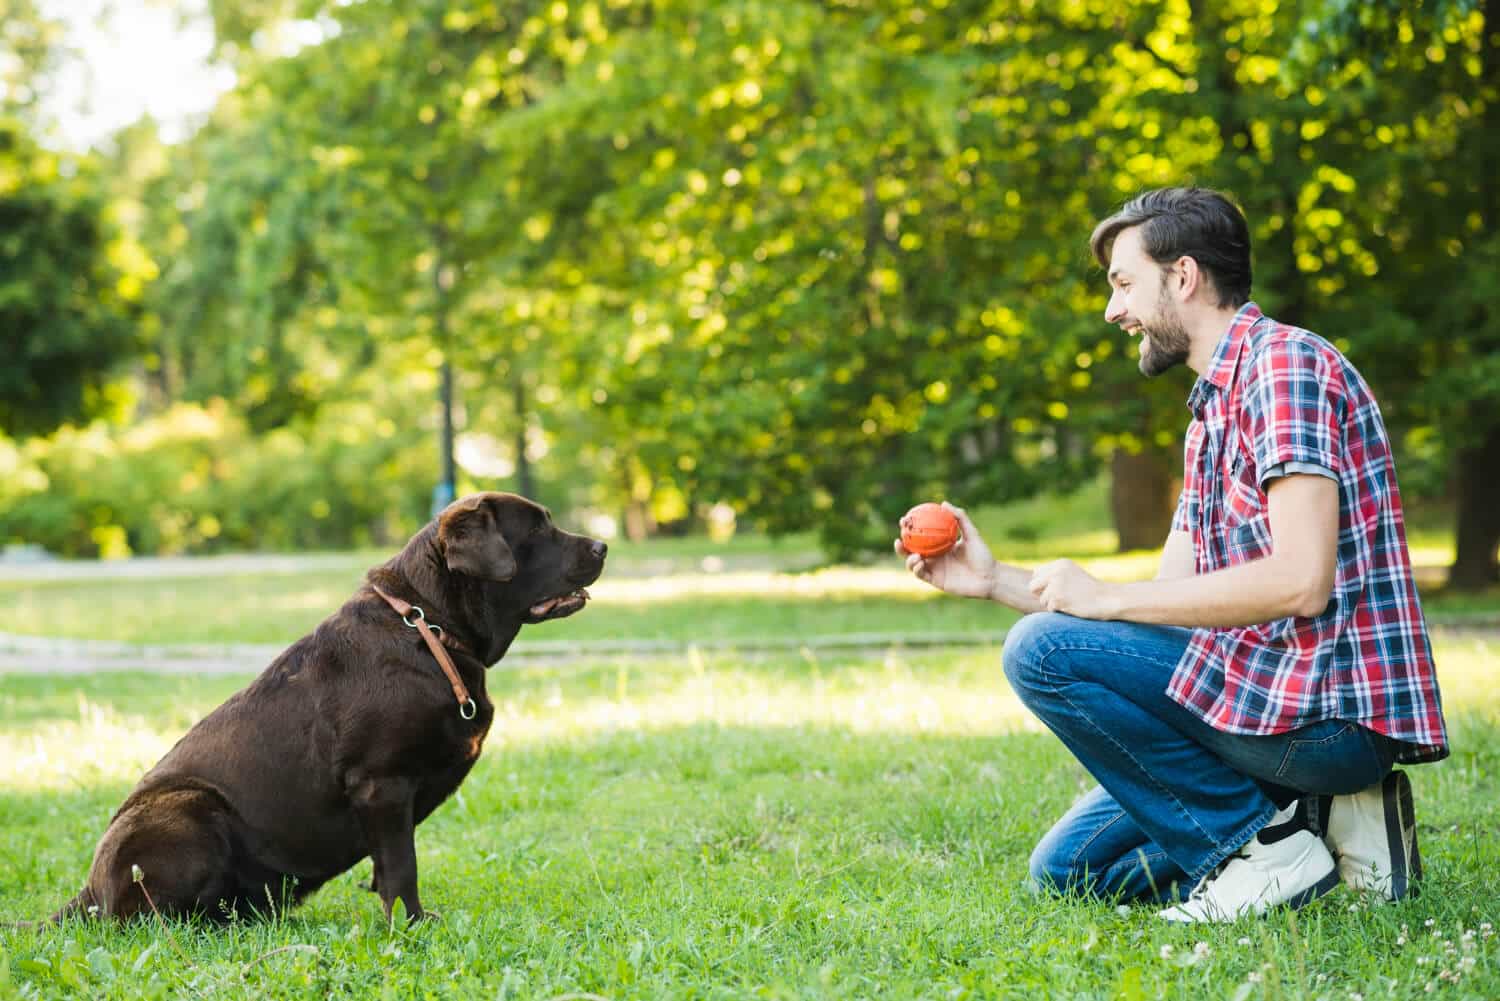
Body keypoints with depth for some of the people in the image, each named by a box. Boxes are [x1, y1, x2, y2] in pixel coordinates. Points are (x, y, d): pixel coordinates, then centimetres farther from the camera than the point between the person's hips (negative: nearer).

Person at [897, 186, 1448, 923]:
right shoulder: (1212, 413, 18)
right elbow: (1170, 597, 18)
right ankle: (1318, 817, 8)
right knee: (1066, 869, 14)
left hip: (1327, 711, -10)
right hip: (1279, 697, 10)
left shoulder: (1286, 363, -13)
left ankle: (1265, 843, -9)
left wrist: (1108, 597, -17)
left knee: (1042, 653, -17)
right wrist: (996, 580, 11)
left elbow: (1302, 580, -25)